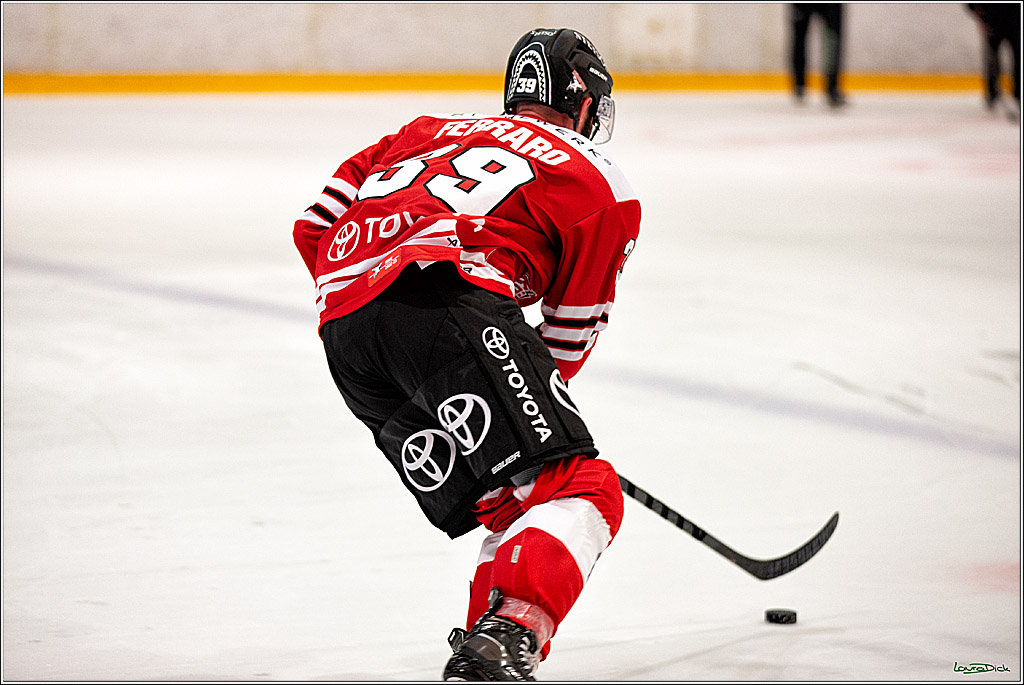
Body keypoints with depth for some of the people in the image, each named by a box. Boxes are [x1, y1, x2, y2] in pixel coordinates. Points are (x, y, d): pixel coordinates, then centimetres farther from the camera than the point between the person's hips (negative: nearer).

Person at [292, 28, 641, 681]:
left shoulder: (431, 131, 34)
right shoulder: (603, 186, 20)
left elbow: (315, 228, 29)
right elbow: (569, 338, 21)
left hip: (342, 332, 7)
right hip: (443, 296, -7)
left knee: (508, 509, 17)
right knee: (578, 487, -11)